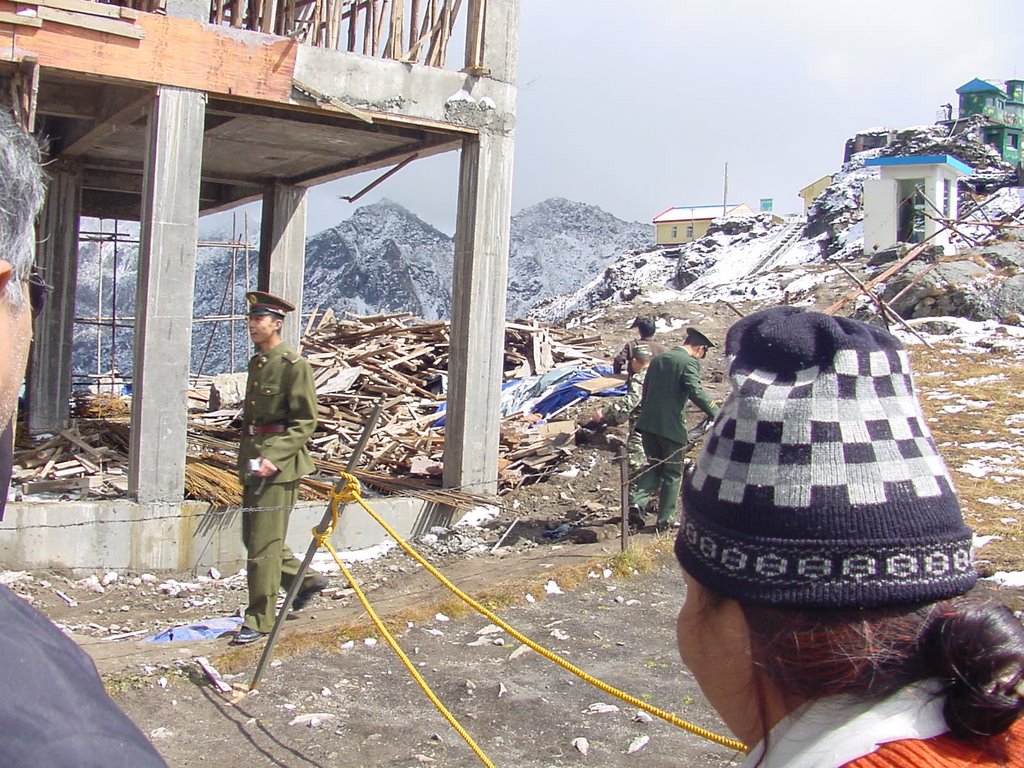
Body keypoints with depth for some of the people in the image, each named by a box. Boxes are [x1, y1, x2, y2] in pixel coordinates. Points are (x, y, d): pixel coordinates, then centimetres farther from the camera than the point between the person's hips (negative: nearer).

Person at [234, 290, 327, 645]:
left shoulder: (294, 365, -12)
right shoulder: (256, 362, 13)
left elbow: (306, 423, -14)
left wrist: (275, 457, -22)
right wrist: (247, 456, 18)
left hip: (280, 463, -9)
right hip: (254, 459, 9)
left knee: (264, 543, -5)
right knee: (252, 535, 16)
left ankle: (259, 620, 6)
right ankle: (306, 580, 34)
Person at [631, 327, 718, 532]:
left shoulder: (658, 359, 14)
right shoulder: (689, 363, -10)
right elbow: (696, 392, -24)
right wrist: (717, 414, -24)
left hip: (648, 423, 6)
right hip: (672, 427, -6)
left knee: (654, 465, 19)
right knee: (673, 473, 9)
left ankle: (638, 502, -2)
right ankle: (665, 519, 13)